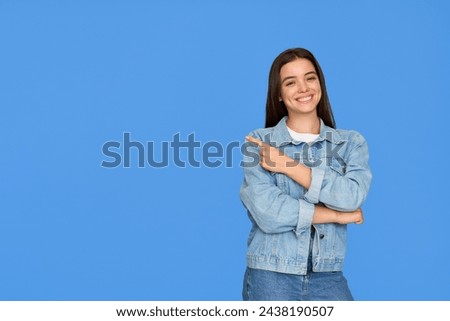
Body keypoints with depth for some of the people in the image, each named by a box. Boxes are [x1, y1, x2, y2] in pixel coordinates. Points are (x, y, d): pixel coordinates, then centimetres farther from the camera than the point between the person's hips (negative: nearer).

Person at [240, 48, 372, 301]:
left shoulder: (351, 143, 5)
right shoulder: (259, 143, -2)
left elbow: (353, 197, -13)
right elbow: (267, 213, -14)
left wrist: (288, 165, -12)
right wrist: (338, 215, -9)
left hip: (328, 277, 2)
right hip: (270, 276, -1)